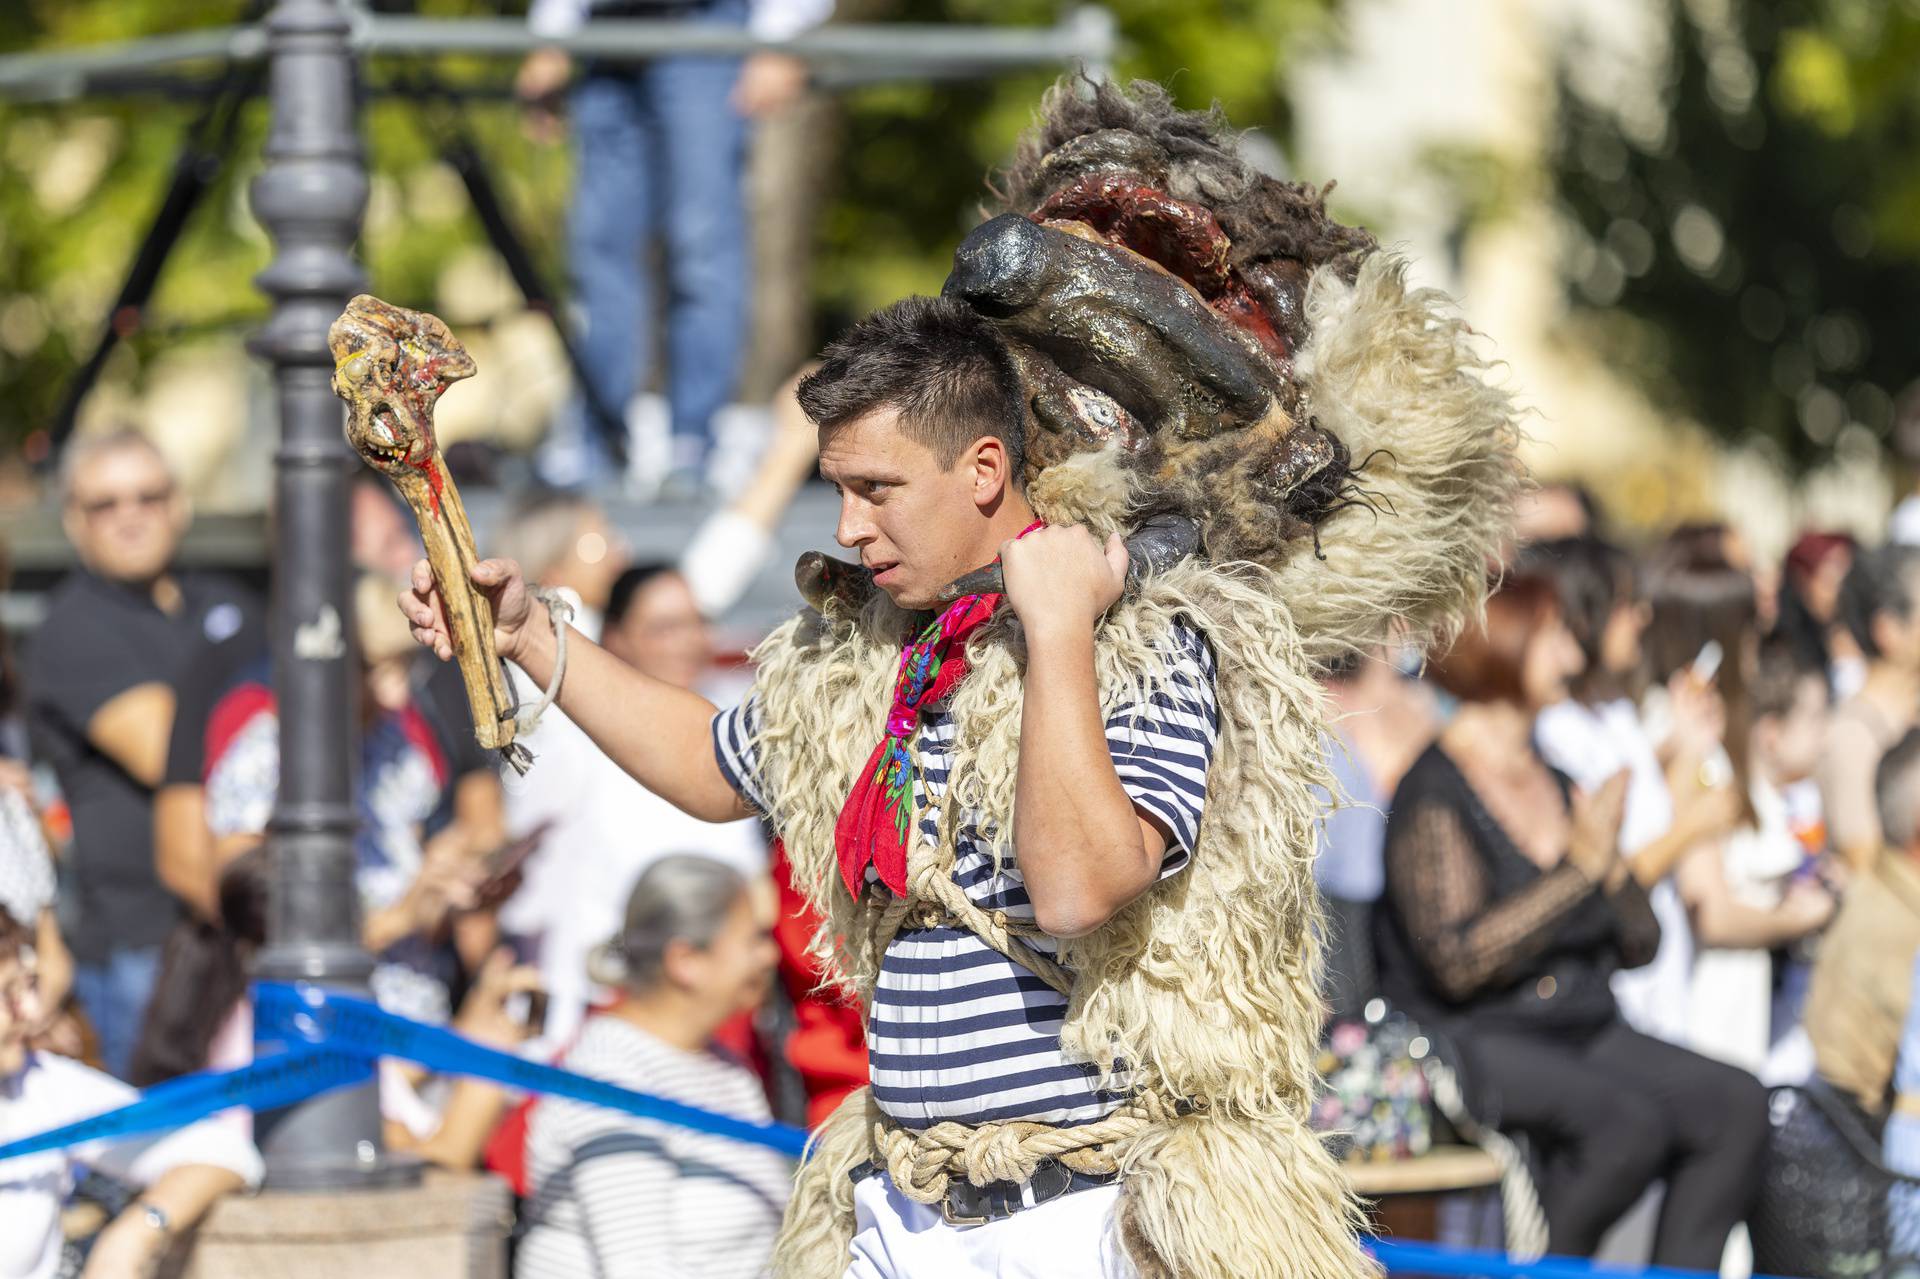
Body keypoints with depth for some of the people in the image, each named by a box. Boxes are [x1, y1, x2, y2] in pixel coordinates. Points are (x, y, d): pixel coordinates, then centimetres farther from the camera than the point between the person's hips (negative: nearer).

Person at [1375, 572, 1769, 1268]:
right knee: (1627, 1121, -33)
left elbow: (1639, 944, 16)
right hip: (1471, 1041, -8)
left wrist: (1614, 869, -5)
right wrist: (1580, 867, -19)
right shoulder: (1436, 793, -9)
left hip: (1581, 1030, 8)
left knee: (1736, 1103, -15)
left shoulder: (1553, 784, 16)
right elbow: (1459, 961, -21)